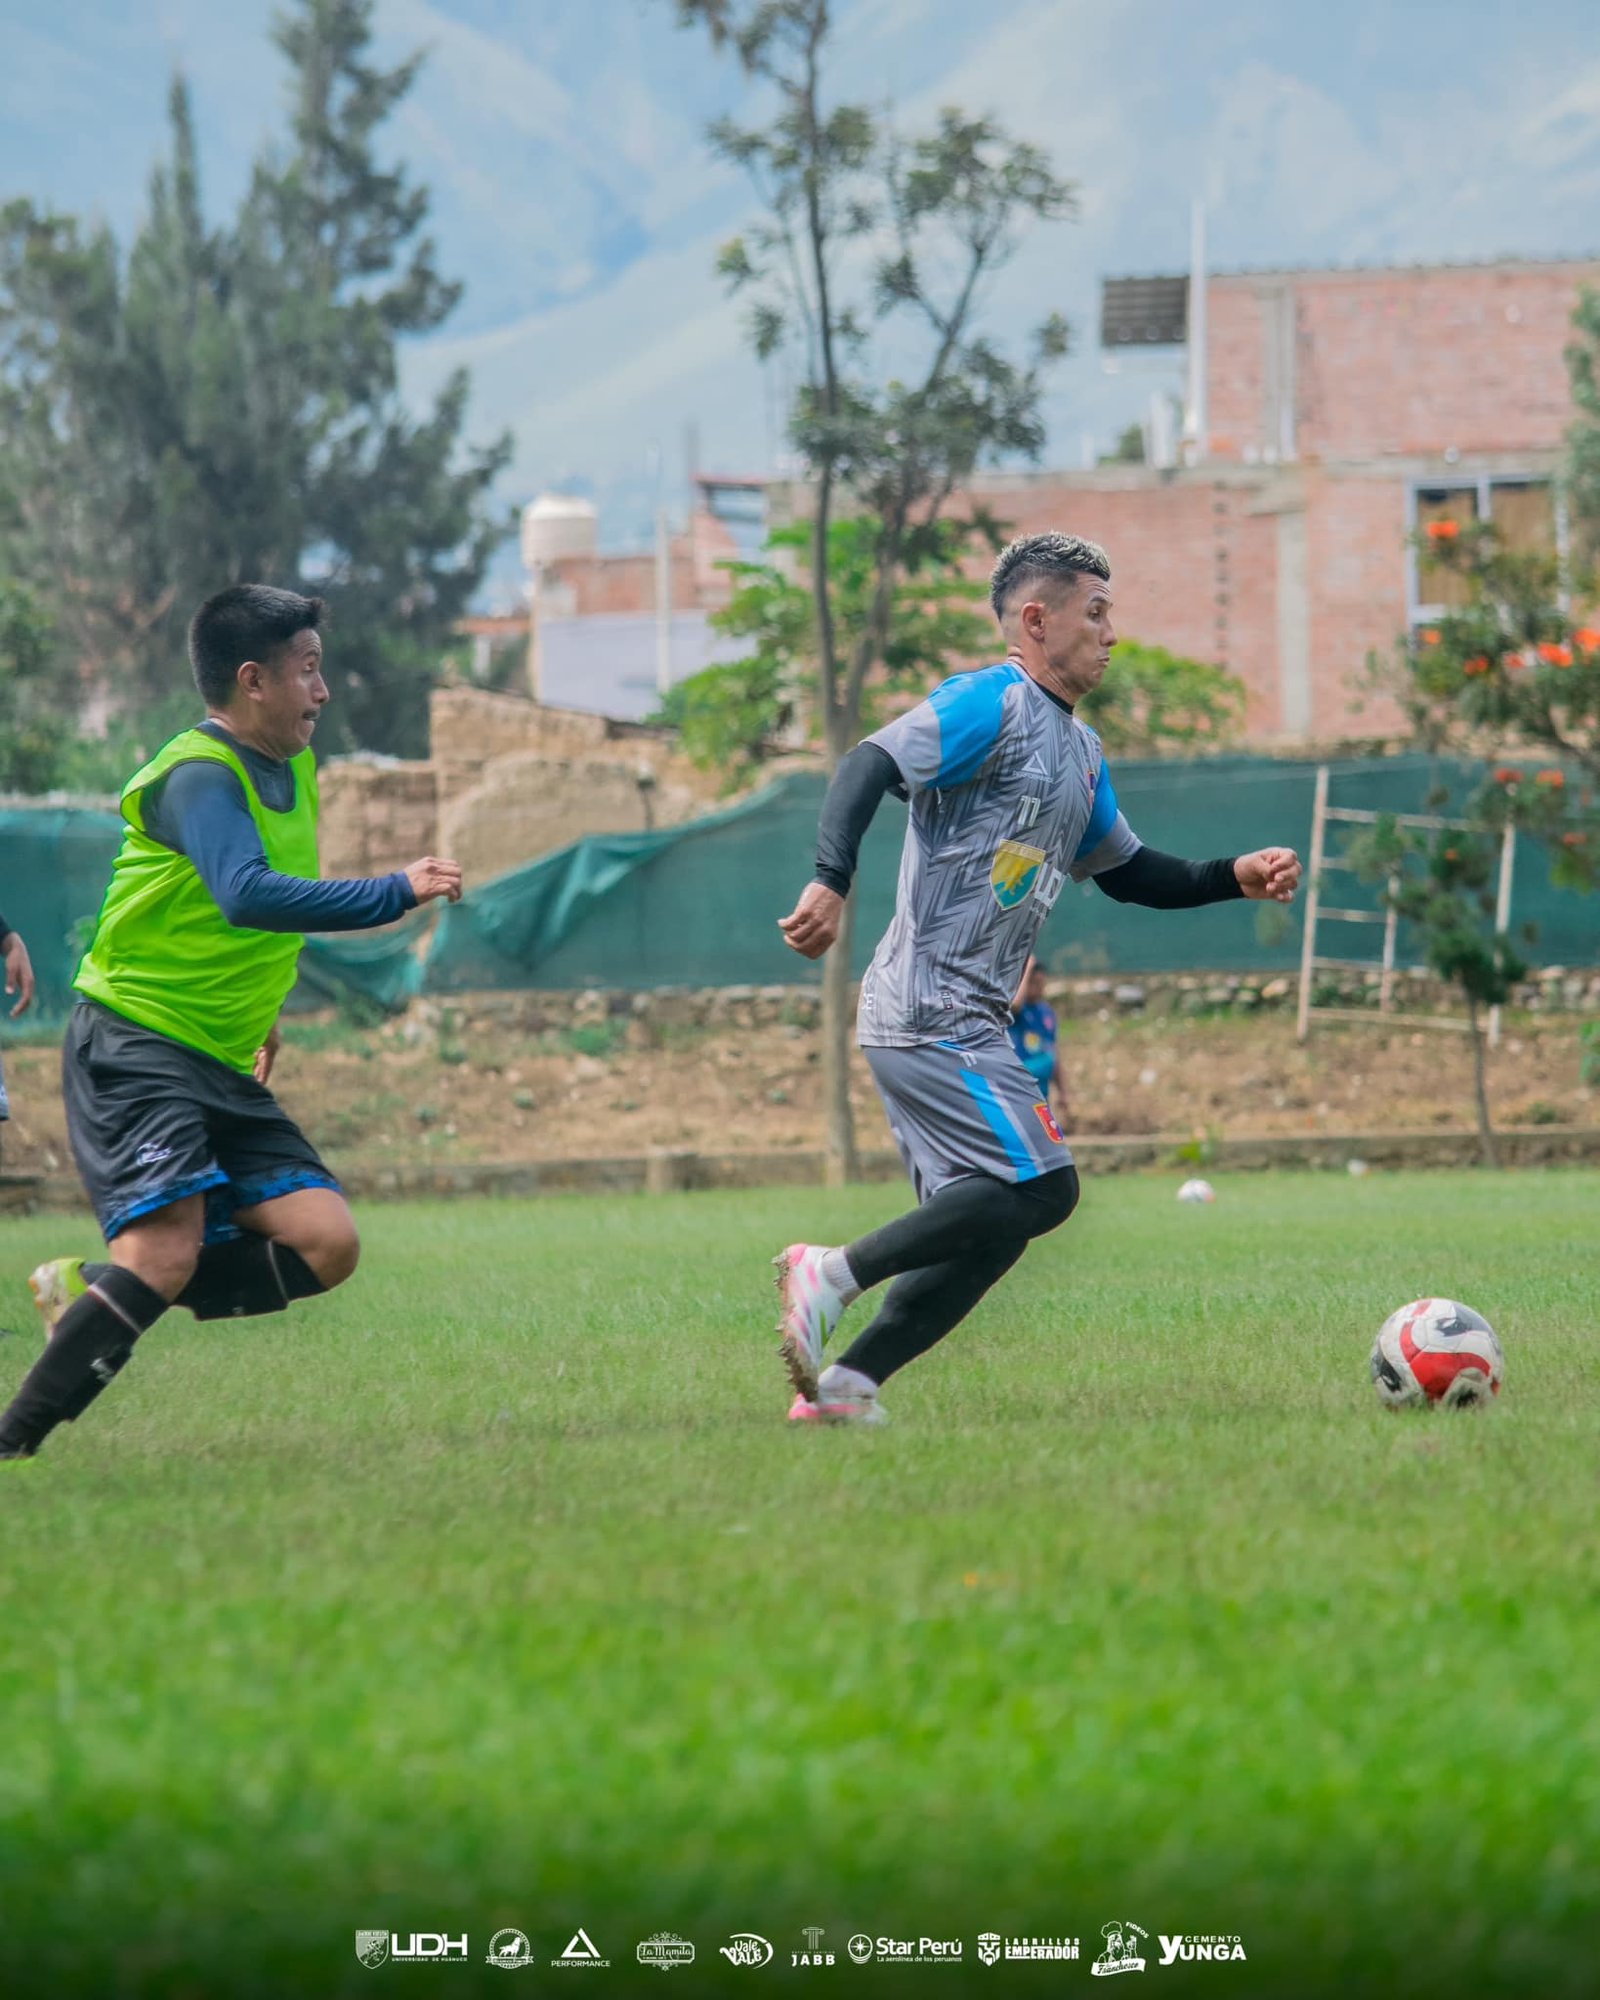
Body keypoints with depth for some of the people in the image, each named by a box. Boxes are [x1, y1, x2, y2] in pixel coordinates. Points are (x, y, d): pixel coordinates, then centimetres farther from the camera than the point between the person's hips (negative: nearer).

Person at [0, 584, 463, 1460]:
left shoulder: (294, 771, 13)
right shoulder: (198, 776, -17)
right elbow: (248, 894, -35)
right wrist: (396, 893, -34)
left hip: (221, 1065, 9)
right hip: (132, 1049, -9)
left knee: (324, 1242, -5)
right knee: (166, 1250, -25)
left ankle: (90, 1292, 6)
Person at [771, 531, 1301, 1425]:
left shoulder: (1080, 749, 20)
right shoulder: (995, 704, -9)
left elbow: (1126, 872, 30)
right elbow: (872, 764, -20)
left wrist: (1235, 877, 16)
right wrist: (832, 882, -34)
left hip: (967, 1025, 10)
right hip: (932, 1013, -10)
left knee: (987, 1228, 6)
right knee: (1041, 1188, -17)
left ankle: (843, 1385, 3)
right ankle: (833, 1273, -16)